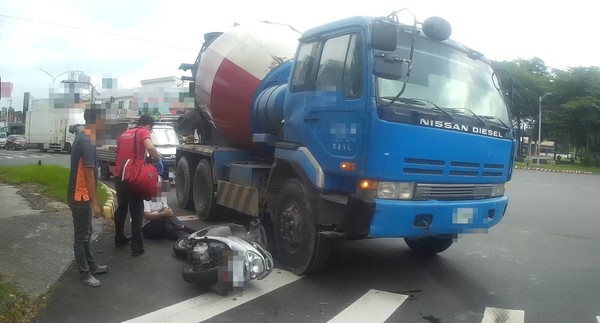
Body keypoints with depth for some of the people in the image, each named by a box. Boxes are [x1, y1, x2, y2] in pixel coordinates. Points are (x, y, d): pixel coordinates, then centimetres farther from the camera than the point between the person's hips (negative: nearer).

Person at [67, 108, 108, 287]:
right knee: (81, 237, 2)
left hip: (80, 195, 10)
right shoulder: (87, 141, -22)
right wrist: (95, 202, -18)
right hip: (81, 197, -10)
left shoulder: (82, 137, 9)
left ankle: (92, 266, 32)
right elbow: (89, 174, -23)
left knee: (86, 234, 19)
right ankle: (85, 274, 14)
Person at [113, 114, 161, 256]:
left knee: (121, 208, 22)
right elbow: (150, 147, -24)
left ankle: (119, 239, 34)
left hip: (119, 176, 7)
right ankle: (137, 247, 3)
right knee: (136, 213, 1)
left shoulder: (124, 134, 19)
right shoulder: (143, 132, -4)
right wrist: (157, 159, -8)